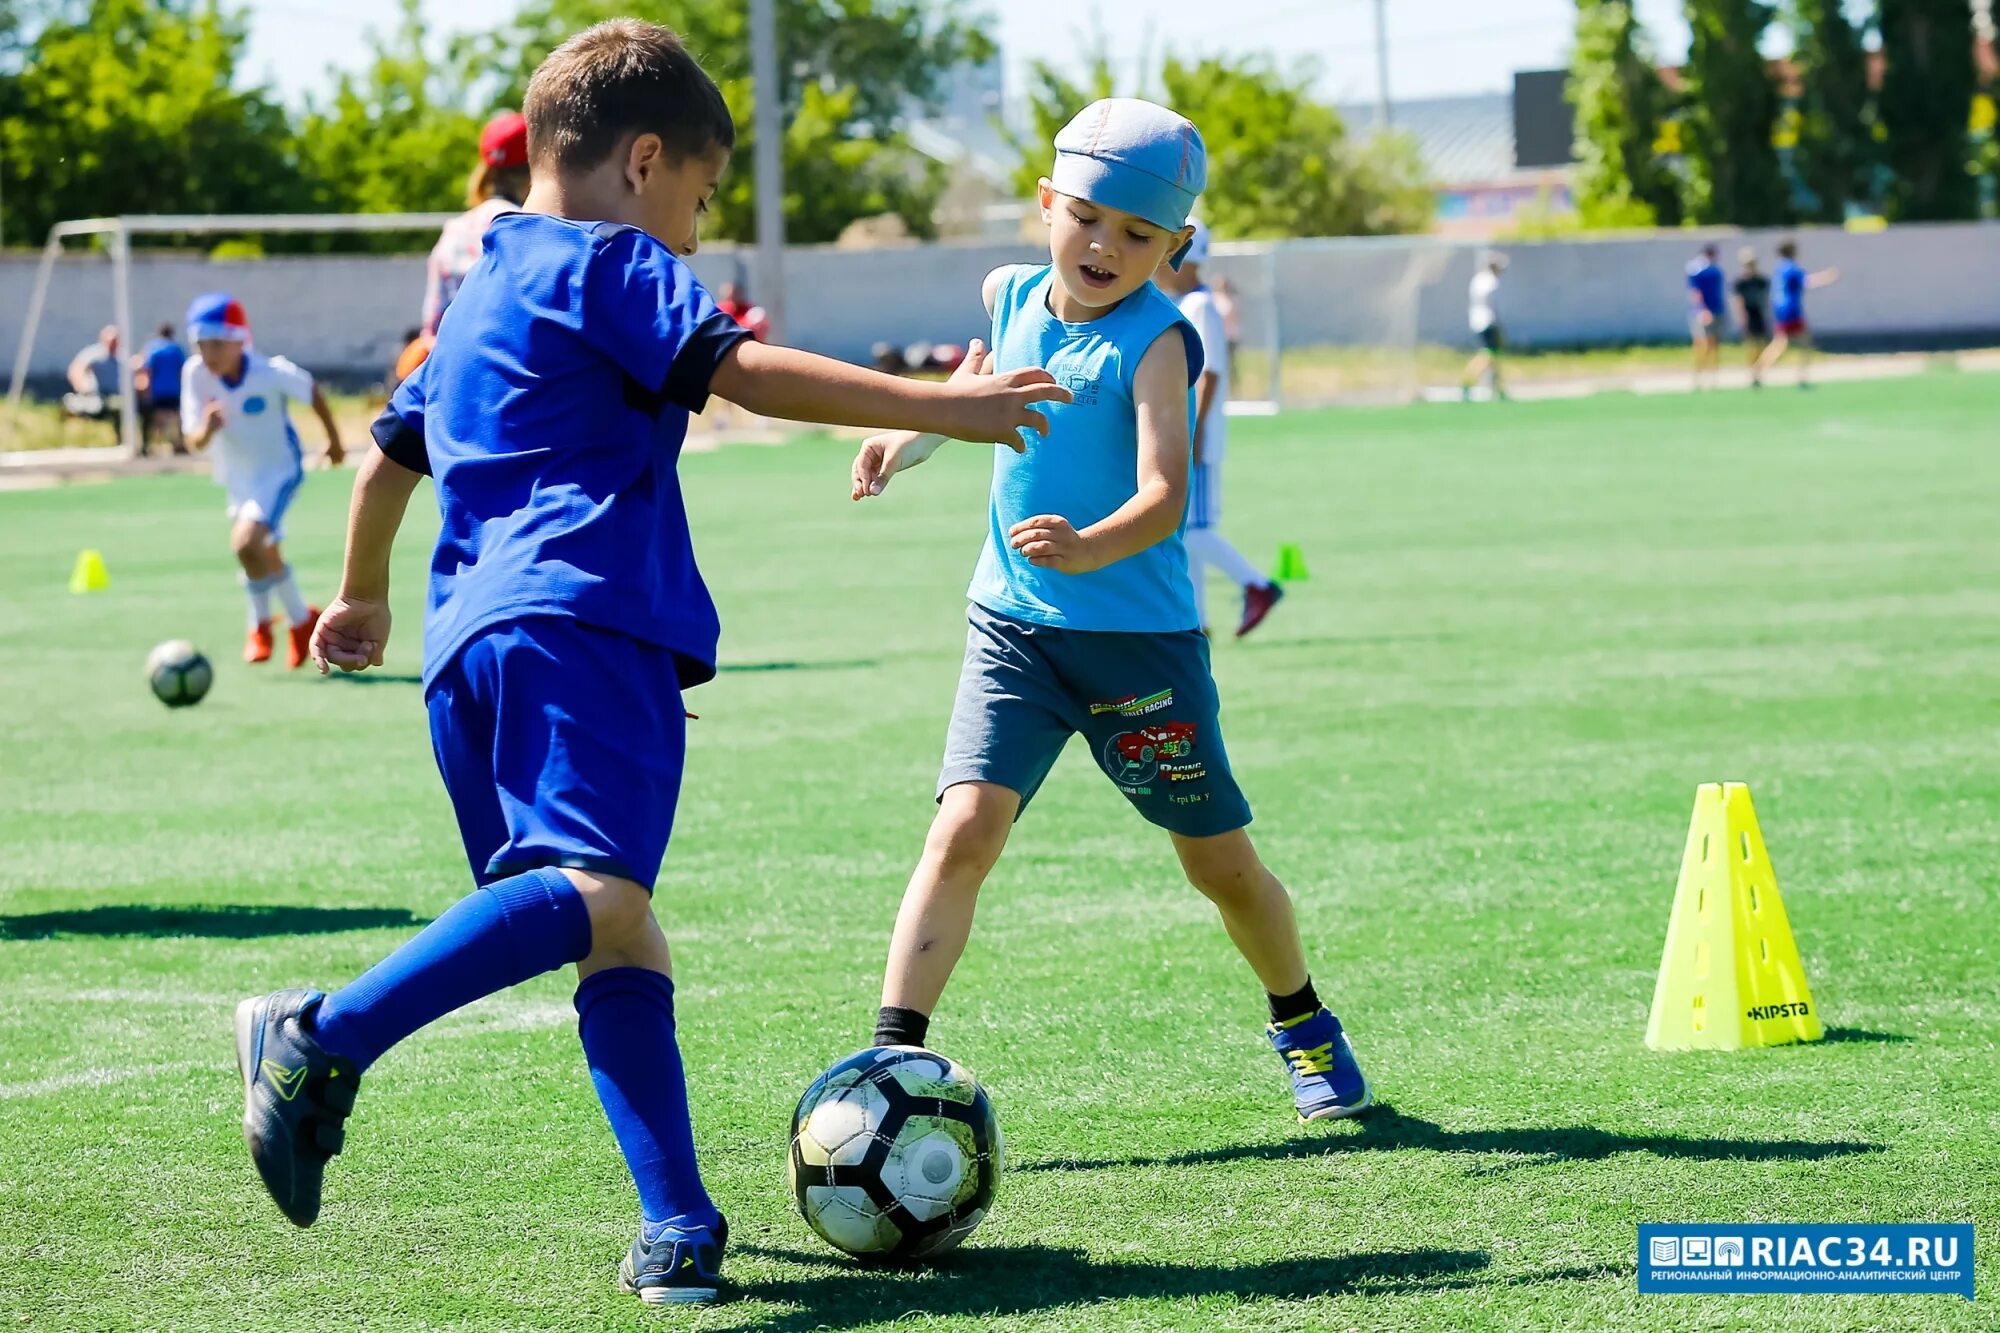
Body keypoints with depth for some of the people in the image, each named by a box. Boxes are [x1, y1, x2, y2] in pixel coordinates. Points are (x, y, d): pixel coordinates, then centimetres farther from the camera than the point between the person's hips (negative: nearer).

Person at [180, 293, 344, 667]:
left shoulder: (271, 373, -28)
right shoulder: (196, 375, -19)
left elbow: (312, 393, -8)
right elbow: (193, 440, -17)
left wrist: (334, 439, 5)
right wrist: (207, 429, -41)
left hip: (279, 468, -5)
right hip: (237, 477, 5)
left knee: (246, 544, -24)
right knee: (267, 558, 18)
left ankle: (260, 622, 2)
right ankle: (300, 619, 44)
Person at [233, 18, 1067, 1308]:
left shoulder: (482, 294, 30)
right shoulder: (615, 266, 4)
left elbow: (390, 457, 40)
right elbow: (748, 373, -11)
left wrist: (365, 599, 55)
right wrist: (931, 406, -11)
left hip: (470, 631, 10)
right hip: (585, 620, -10)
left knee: (619, 942, 7)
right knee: (600, 890, -26)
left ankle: (677, 1225, -2)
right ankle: (326, 1033, -35)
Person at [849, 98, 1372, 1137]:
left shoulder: (1155, 341, -16)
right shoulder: (1012, 295, 0)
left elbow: (1163, 495, -30)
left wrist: (1088, 547, -48)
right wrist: (913, 434, 18)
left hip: (1139, 638, -3)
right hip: (1012, 624, 3)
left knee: (1220, 864, 11)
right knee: (965, 827, -17)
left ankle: (1302, 1026, 37)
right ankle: (891, 1057, -21)